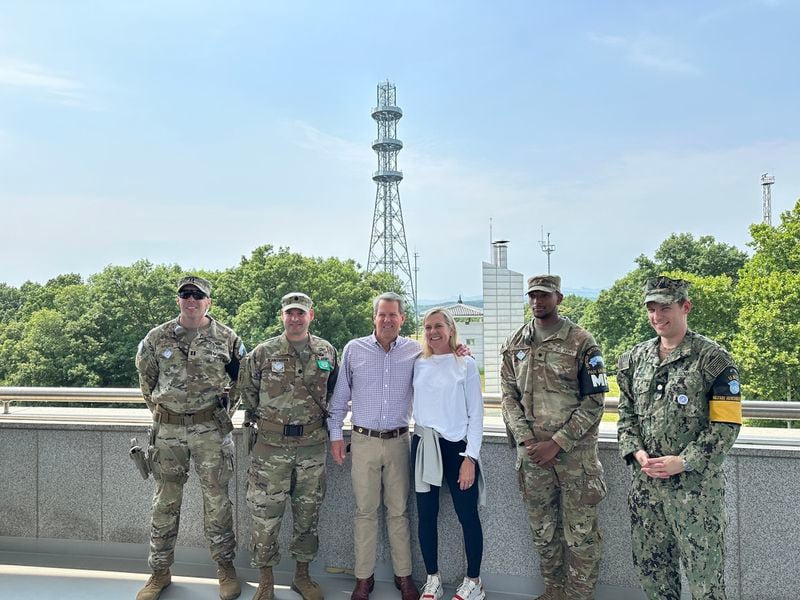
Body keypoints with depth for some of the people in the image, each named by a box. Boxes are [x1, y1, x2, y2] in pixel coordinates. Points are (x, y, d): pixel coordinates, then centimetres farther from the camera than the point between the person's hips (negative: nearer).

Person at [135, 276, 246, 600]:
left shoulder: (227, 338, -1)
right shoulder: (157, 338, 2)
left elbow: (242, 379, 11)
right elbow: (146, 379, 15)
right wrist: (160, 411, 14)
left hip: (211, 428, -1)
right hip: (167, 429, 2)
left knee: (216, 499, 6)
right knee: (165, 502, 10)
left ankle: (226, 567, 21)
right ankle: (160, 571, 25)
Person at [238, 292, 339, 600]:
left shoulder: (326, 352, 3)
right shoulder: (263, 352, -4)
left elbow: (334, 389, 16)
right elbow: (247, 389, 8)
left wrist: (323, 416, 10)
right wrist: (259, 416, 7)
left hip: (313, 445, 2)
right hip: (271, 445, -2)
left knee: (308, 512, 12)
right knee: (265, 513, 3)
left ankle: (302, 574, 30)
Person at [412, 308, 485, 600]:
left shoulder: (465, 364, -3)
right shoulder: (418, 364, 6)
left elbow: (476, 414, -4)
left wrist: (470, 457, -10)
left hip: (456, 446, -3)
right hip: (423, 446, 4)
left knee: (467, 515, 3)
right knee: (426, 514, 9)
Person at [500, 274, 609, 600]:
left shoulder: (582, 342, -6)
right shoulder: (514, 344, 7)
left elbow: (593, 402, -9)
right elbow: (509, 397, 8)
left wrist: (556, 443, -14)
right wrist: (526, 439, -6)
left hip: (576, 452, -4)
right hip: (532, 453, 4)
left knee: (580, 531, 5)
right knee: (542, 529, 16)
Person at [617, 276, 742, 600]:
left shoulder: (712, 359, -7)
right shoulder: (636, 359, 8)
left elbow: (726, 424, -11)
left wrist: (683, 462, -16)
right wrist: (636, 452, -4)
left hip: (696, 483, -5)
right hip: (646, 482, 5)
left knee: (703, 571, 5)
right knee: (650, 565, 16)